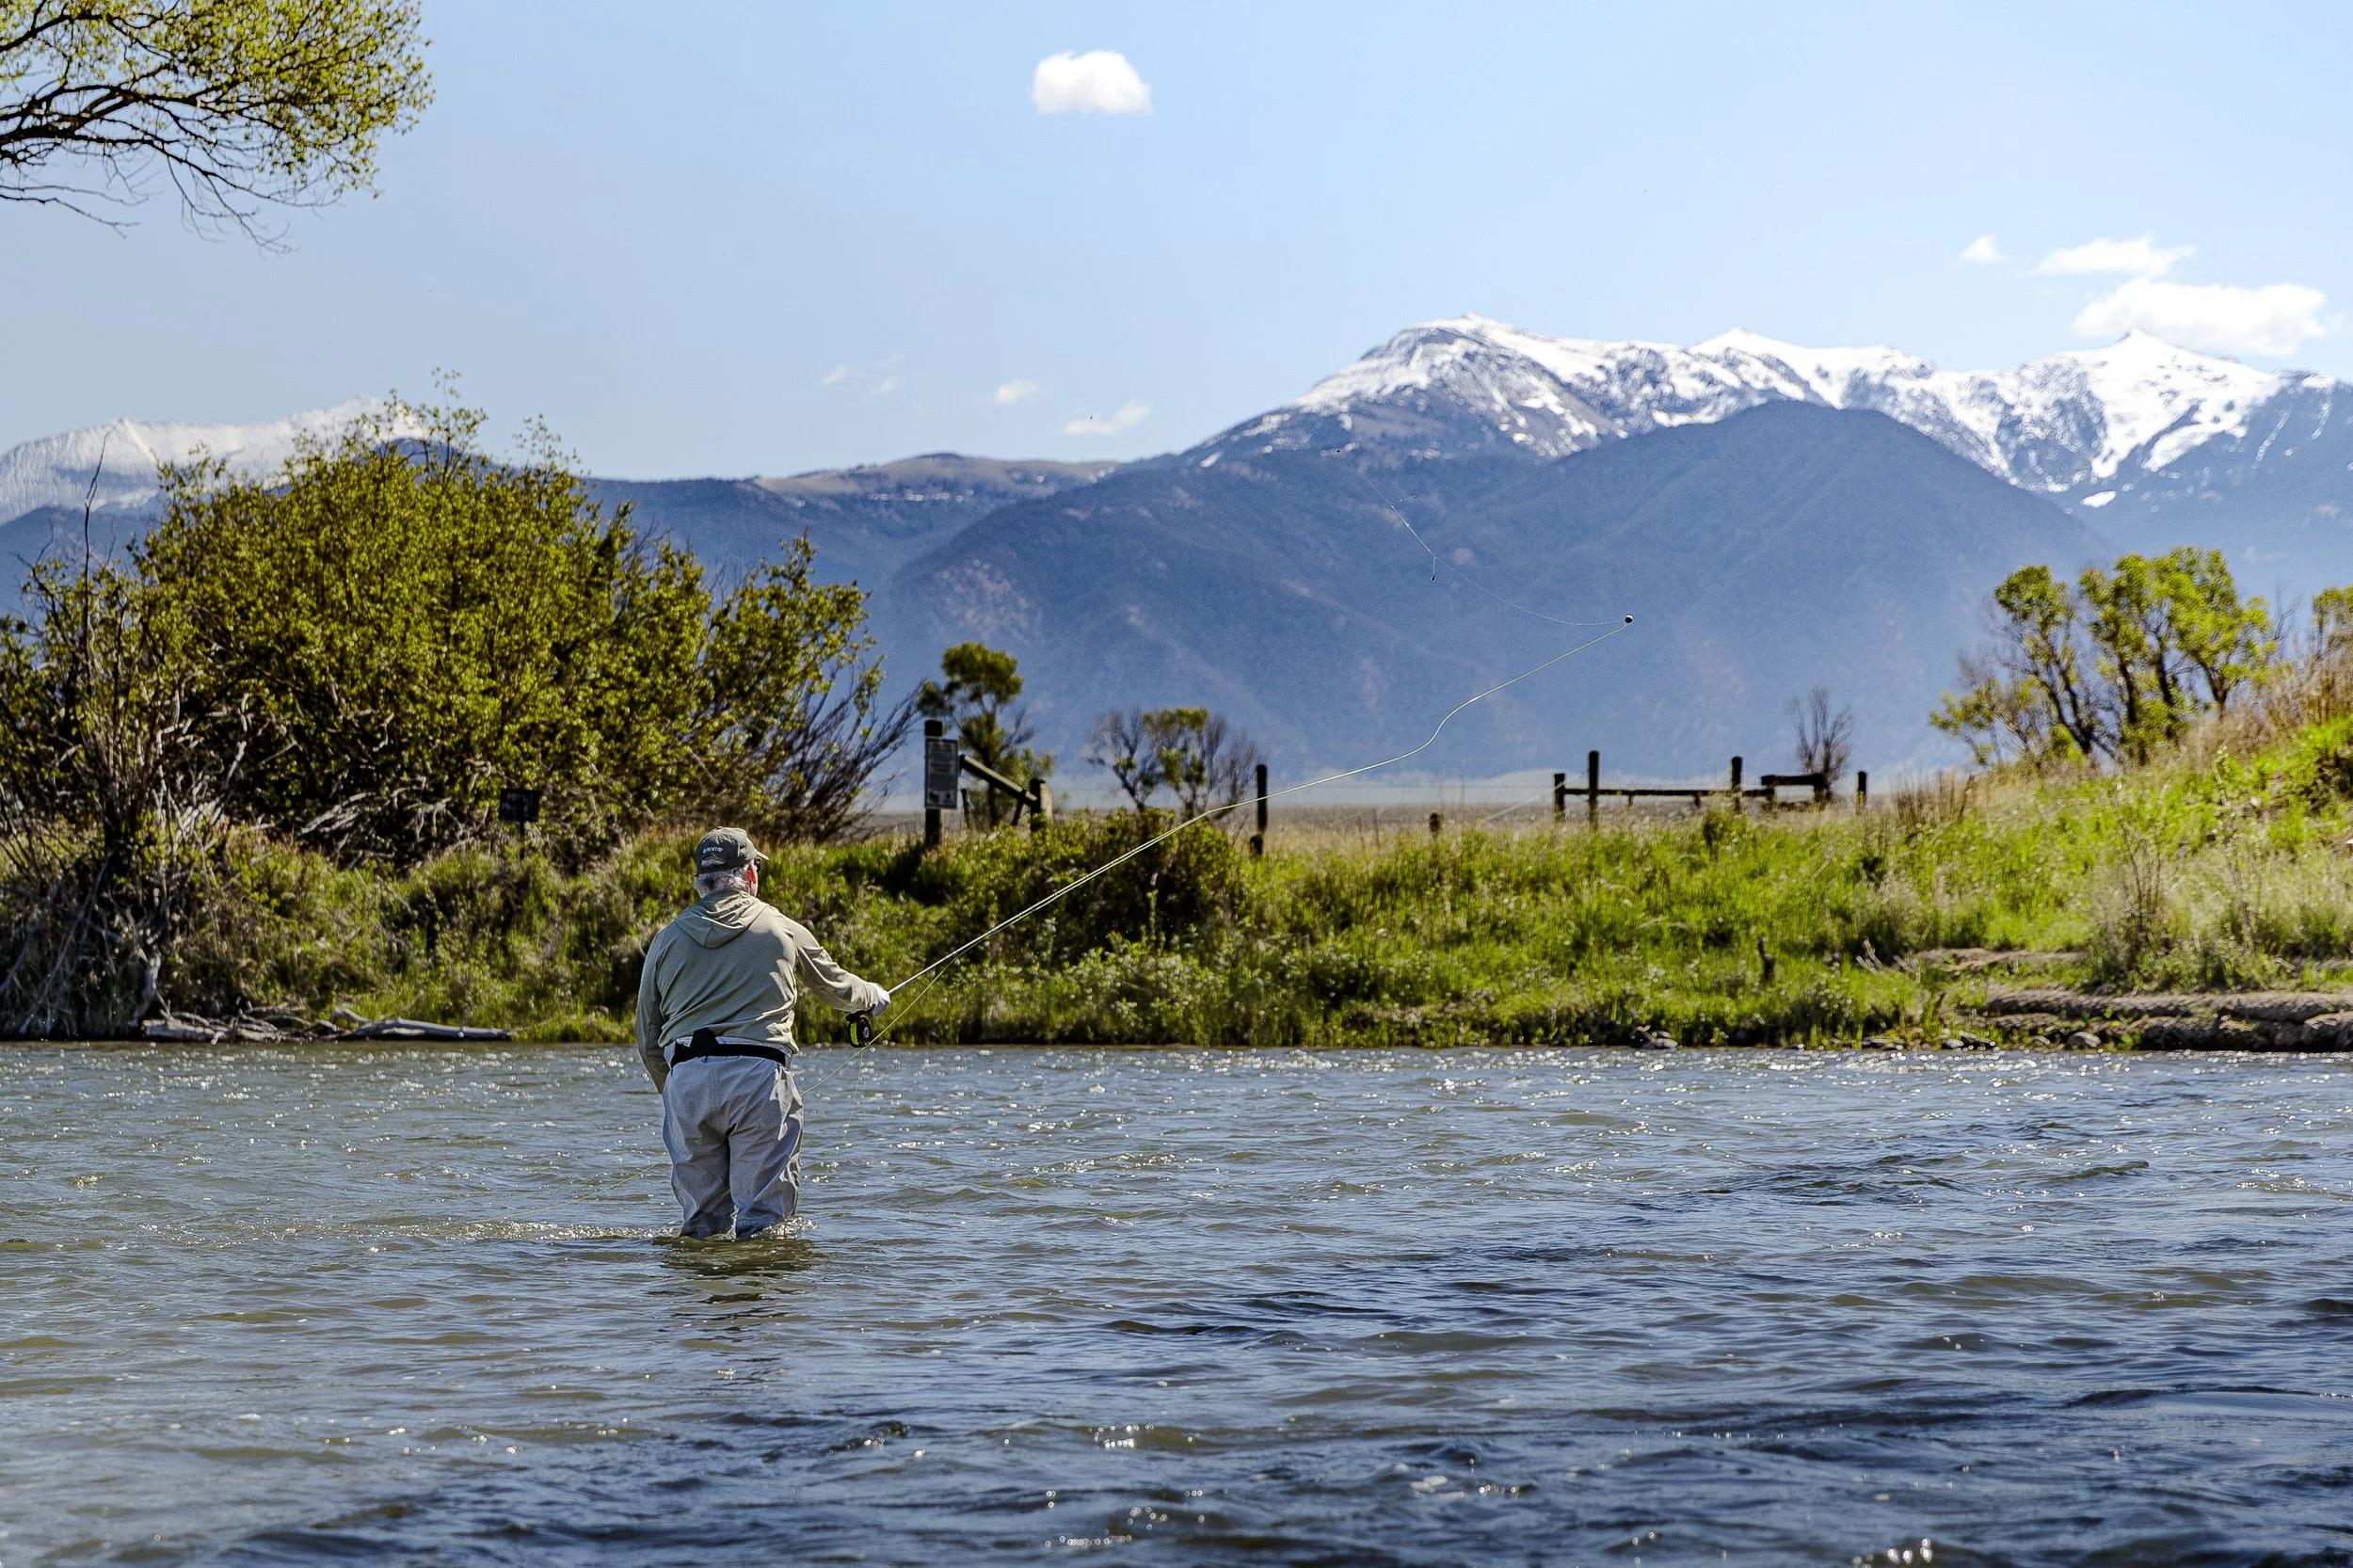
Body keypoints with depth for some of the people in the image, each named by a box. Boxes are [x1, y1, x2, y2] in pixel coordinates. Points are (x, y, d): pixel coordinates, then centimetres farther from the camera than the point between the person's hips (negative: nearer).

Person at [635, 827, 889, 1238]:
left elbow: (648, 1039, 17)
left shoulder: (668, 939, 14)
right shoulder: (783, 931, 10)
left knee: (703, 1218, 10)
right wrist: (873, 996, 50)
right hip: (758, 1076, -3)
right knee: (762, 1218, -2)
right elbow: (838, 987, 28)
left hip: (687, 1080, 3)